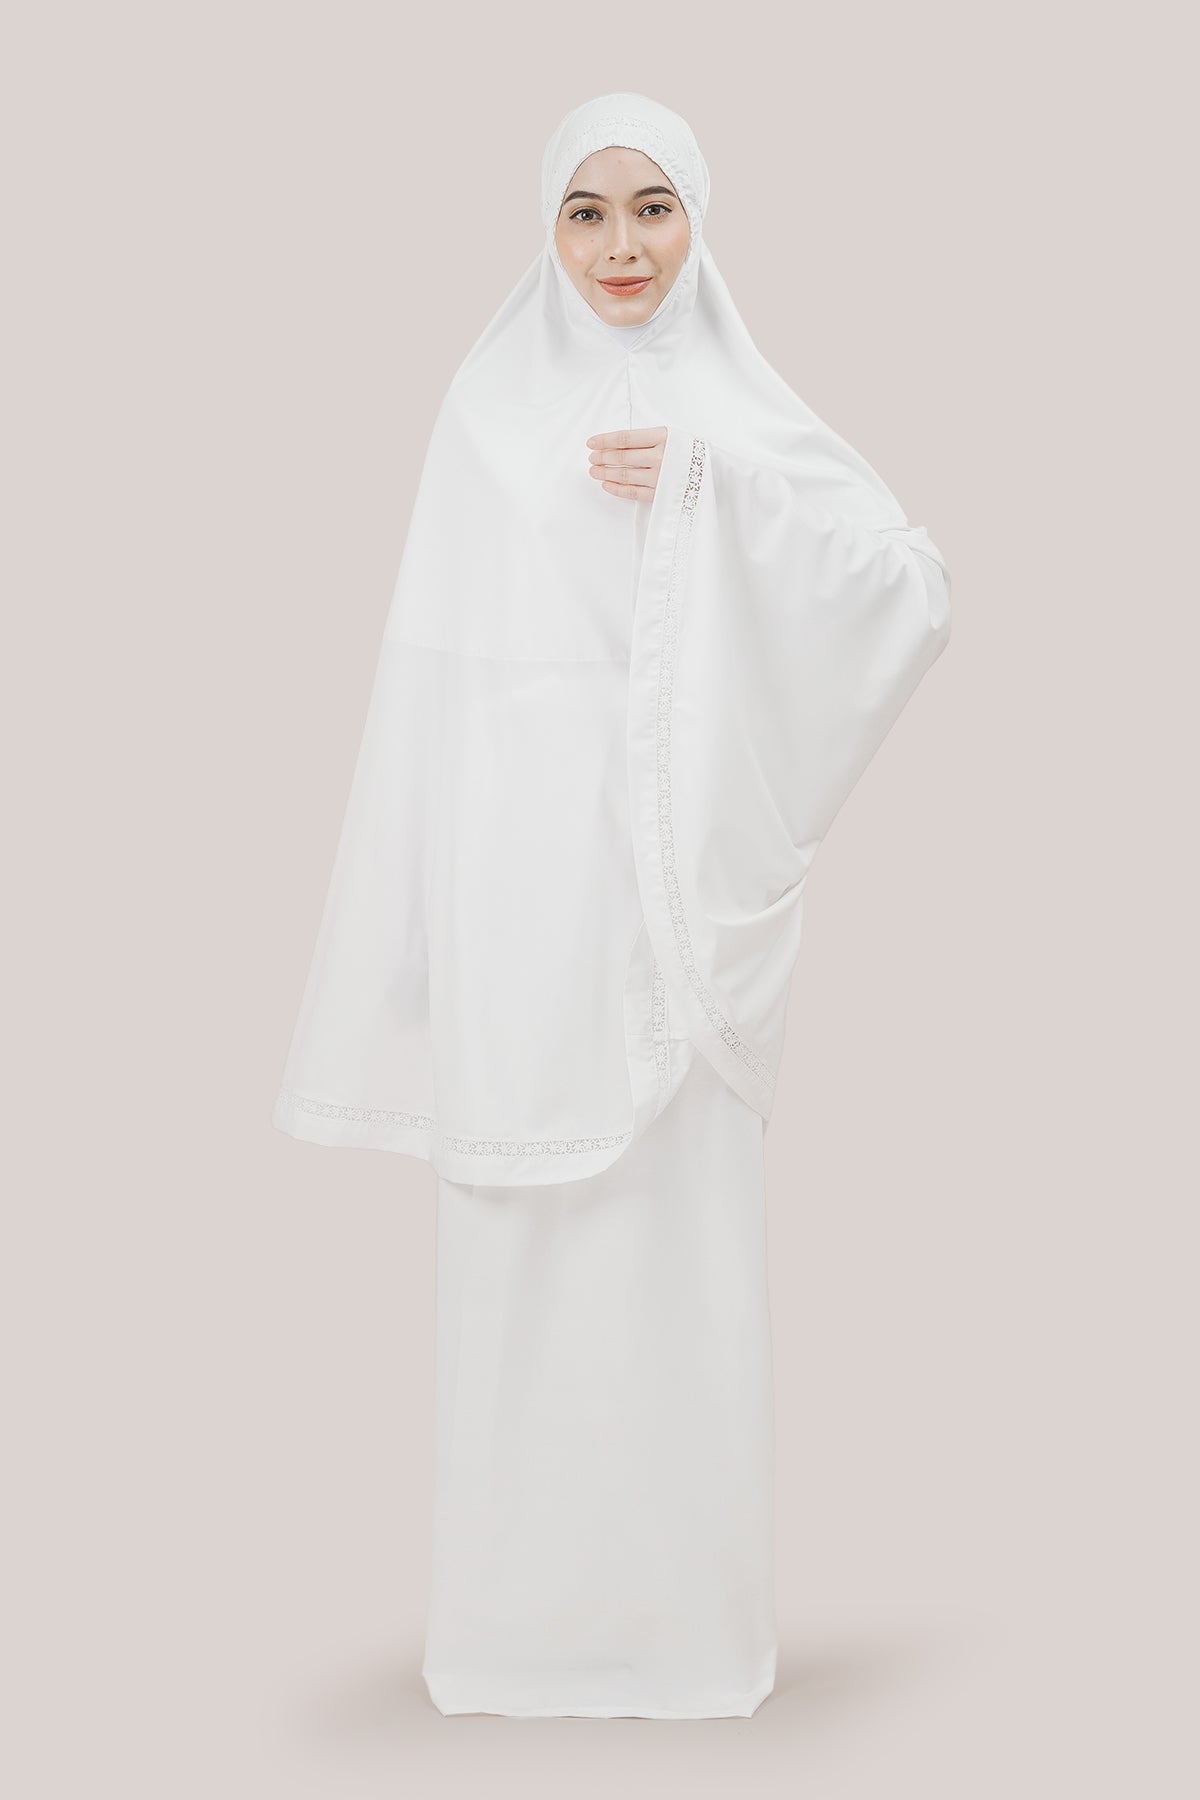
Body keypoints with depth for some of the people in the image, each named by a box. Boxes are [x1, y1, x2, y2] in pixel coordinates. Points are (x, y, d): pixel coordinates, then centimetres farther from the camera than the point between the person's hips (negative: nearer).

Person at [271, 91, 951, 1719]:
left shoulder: (739, 406, 9)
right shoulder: (490, 404, 9)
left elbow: (913, 584, -4)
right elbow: (440, 670, 5)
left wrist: (710, 477, -12)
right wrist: (433, 915, -1)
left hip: (684, 869, 0)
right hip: (527, 865, 0)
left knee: (689, 1212, 1)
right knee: (527, 1213, 1)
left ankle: (686, 1602, 14)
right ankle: (527, 1604, 14)